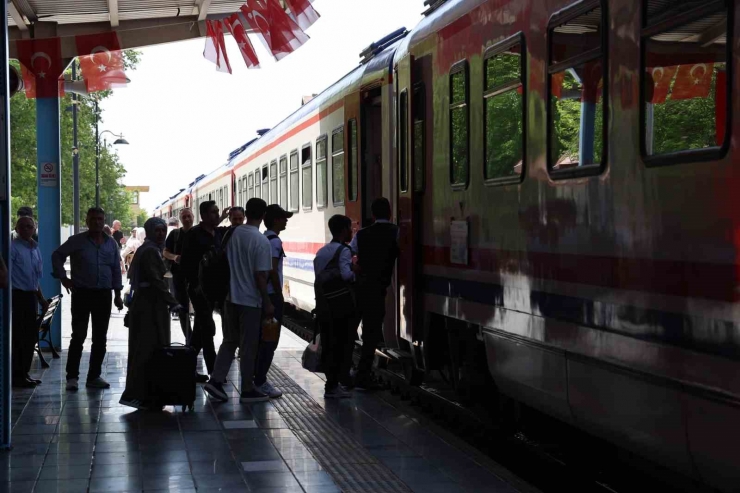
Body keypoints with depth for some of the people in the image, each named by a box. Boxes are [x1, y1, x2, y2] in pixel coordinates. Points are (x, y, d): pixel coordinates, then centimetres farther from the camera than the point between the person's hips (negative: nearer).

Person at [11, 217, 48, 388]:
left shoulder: (35, 248, 15)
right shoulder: (13, 247, -9)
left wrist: (41, 298, 24)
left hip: (31, 296, 8)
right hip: (17, 295, -8)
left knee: (31, 337, 10)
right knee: (19, 337, -4)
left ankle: (24, 373, 20)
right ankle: (17, 376, 3)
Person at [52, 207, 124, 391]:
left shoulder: (111, 243, 9)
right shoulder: (76, 241, -2)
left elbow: (116, 270, 12)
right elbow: (57, 255, 4)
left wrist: (117, 294, 8)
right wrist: (63, 278, -3)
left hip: (103, 295, 4)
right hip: (82, 293, -4)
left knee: (100, 338, 7)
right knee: (78, 336, -5)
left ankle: (94, 376, 15)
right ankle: (72, 377, 0)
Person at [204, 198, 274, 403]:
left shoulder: (233, 234, 2)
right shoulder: (261, 241, -16)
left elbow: (227, 263, 10)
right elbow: (260, 276, -17)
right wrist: (267, 303, -9)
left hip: (231, 297, 6)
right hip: (250, 300, -6)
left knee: (230, 340, 16)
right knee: (248, 346, 2)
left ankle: (216, 380, 9)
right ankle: (247, 390, 10)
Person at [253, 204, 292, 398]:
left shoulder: (263, 239, 13)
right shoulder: (274, 241, -14)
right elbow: (272, 270, -21)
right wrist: (279, 294, -13)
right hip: (271, 295, -9)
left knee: (261, 338, 15)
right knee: (270, 340, -4)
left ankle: (255, 377, 20)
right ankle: (260, 382, -3)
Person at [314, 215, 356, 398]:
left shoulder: (321, 252, 14)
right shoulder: (343, 250, -11)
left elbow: (319, 276, 11)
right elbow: (346, 275, -26)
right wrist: (356, 274, -9)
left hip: (322, 303, 8)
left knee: (328, 344, 13)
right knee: (342, 344, 0)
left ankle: (331, 382, 20)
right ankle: (333, 386, 1)